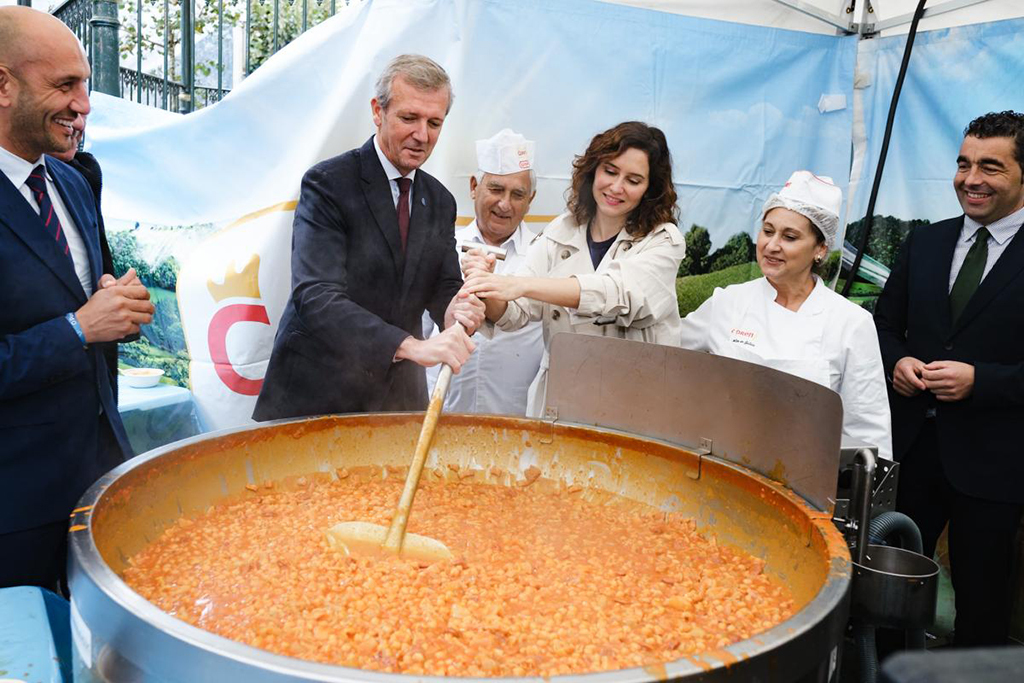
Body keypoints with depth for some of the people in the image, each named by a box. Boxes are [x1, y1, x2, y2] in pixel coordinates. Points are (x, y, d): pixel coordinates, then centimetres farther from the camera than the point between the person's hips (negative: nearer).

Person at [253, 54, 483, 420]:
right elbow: (316, 296, -24)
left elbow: (444, 289, 7)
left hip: (397, 397, 6)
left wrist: (455, 311, -19)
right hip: (316, 395, -5)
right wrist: (412, 345, -36)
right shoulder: (327, 183, -12)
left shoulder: (440, 201, 8)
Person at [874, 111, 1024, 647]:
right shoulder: (923, 243, 7)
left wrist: (980, 380, -20)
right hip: (911, 445, 4)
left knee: (981, 594, 13)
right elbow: (884, 324, 12)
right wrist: (895, 362, -7)